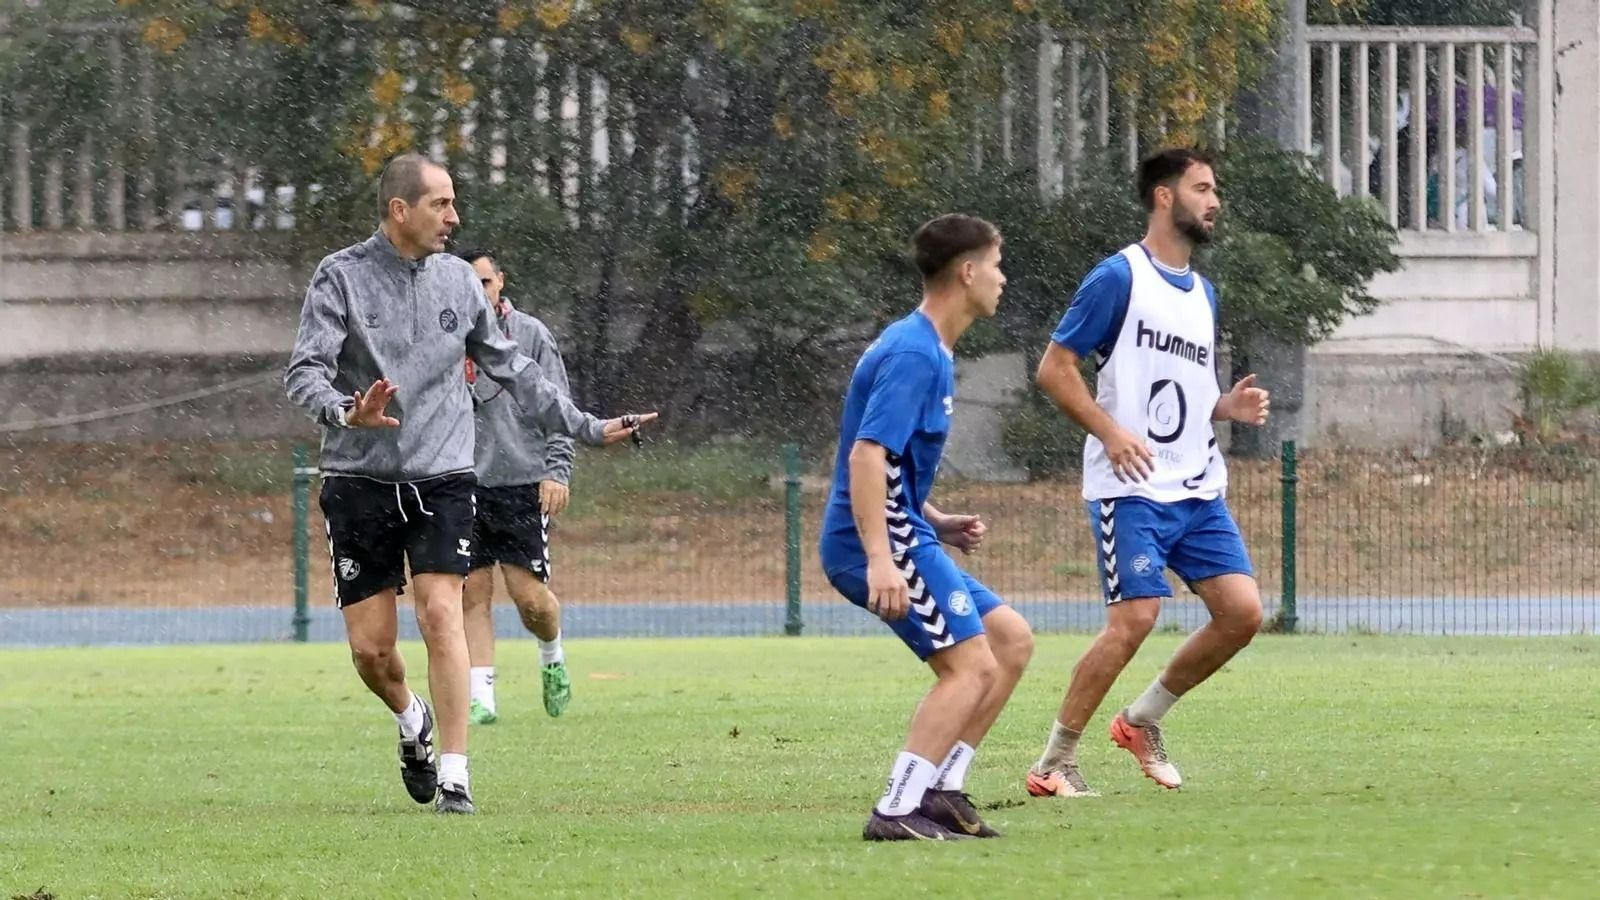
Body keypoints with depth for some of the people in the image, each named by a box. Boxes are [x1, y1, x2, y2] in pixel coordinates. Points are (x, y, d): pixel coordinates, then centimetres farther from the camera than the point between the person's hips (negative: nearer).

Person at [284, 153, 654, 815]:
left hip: (442, 479, 2)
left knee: (442, 614, -16)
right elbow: (304, 372, -12)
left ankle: (454, 777, -12)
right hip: (360, 481, -2)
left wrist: (588, 429, 20)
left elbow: (512, 371, 20)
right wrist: (345, 414, -34)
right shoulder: (342, 277, -4)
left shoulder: (457, 281, 9)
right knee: (370, 647, -1)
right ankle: (413, 723, 32)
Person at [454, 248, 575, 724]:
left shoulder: (530, 334, 3)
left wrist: (557, 471, -8)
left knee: (529, 594, -6)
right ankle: (481, 696, 0)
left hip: (522, 483, -2)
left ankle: (553, 657, 24)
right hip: (463, 485, 2)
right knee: (472, 593, -3)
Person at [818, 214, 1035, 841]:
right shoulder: (913, 354, -15)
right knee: (972, 665, -15)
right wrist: (880, 559, -32)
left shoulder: (927, 351, 18)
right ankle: (896, 812, -17)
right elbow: (866, 454, -25)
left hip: (903, 536, 10)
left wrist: (940, 525, 17)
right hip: (884, 539, -10)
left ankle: (942, 789, 9)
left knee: (1012, 640, 11)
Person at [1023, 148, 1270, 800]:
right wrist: (1110, 432, -19)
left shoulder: (1203, 294, 18)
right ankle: (1054, 763, -5)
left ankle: (1142, 721, 15)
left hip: (1198, 488, 8)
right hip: (1131, 488, -8)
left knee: (1242, 611, -3)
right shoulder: (1119, 278, -6)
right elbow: (1054, 368, -8)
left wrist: (1230, 406, 6)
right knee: (1135, 617, -16)